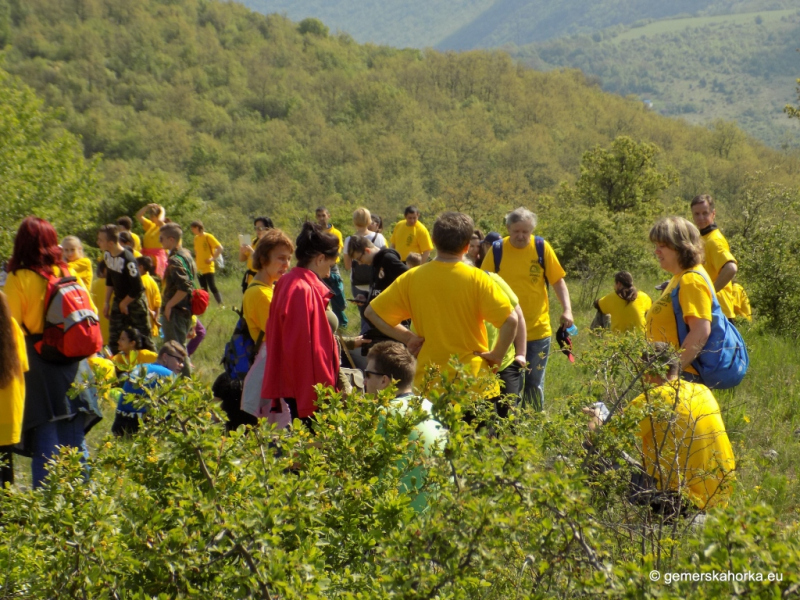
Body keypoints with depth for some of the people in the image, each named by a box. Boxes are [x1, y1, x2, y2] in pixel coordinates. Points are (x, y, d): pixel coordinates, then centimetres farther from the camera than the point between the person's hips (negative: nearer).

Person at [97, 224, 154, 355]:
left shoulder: (128, 260, -28)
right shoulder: (107, 255, -3)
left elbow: (137, 289, -24)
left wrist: (124, 304, -12)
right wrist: (106, 302, 10)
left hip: (135, 301, -7)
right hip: (118, 300, 7)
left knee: (143, 340, 1)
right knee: (114, 339, 4)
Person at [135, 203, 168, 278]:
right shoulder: (150, 225, 16)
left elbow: (159, 221, -31)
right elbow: (138, 216, 21)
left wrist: (162, 211, -11)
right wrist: (148, 207, 10)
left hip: (157, 257, -8)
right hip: (147, 256, 8)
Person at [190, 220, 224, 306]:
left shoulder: (208, 237, -8)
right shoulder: (196, 238, 12)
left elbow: (220, 248, -12)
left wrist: (213, 258, -14)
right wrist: (196, 255, 11)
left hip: (209, 268, -7)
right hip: (200, 268, 7)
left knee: (212, 287, -11)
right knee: (204, 289, 8)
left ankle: (220, 304, -8)